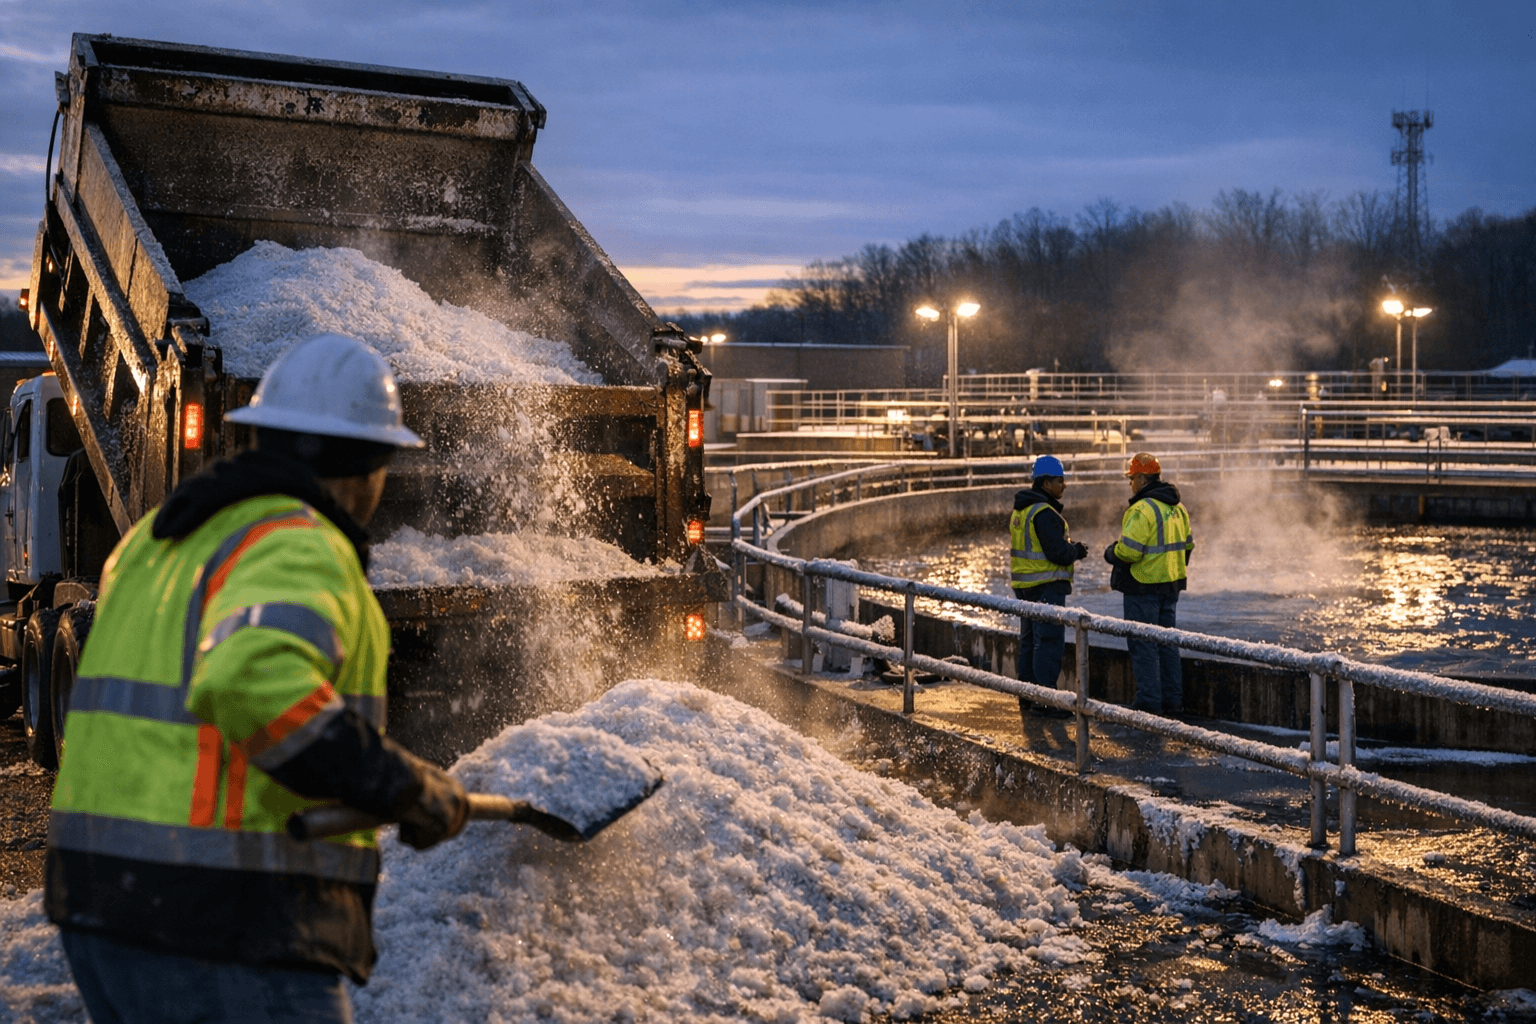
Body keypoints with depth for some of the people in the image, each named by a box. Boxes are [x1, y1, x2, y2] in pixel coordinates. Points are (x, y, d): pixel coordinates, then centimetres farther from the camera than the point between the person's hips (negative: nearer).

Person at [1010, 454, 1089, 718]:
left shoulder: (1021, 510, 13)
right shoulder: (1044, 513, -18)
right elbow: (1059, 553, -22)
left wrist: (1069, 547, 11)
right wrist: (1077, 550, -2)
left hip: (1024, 584, 10)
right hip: (1046, 585, -10)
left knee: (1029, 639, 15)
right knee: (1049, 641, -7)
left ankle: (1027, 696, 21)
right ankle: (1044, 700, -8)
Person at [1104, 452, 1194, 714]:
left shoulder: (1142, 510, -19)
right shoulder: (1177, 508, 10)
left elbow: (1127, 551, -23)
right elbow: (1187, 544, 18)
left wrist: (1110, 553, -3)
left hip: (1144, 586, -9)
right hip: (1171, 584, 9)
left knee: (1142, 644, -2)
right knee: (1166, 641, 14)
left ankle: (1148, 701, -1)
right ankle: (1173, 700, 17)